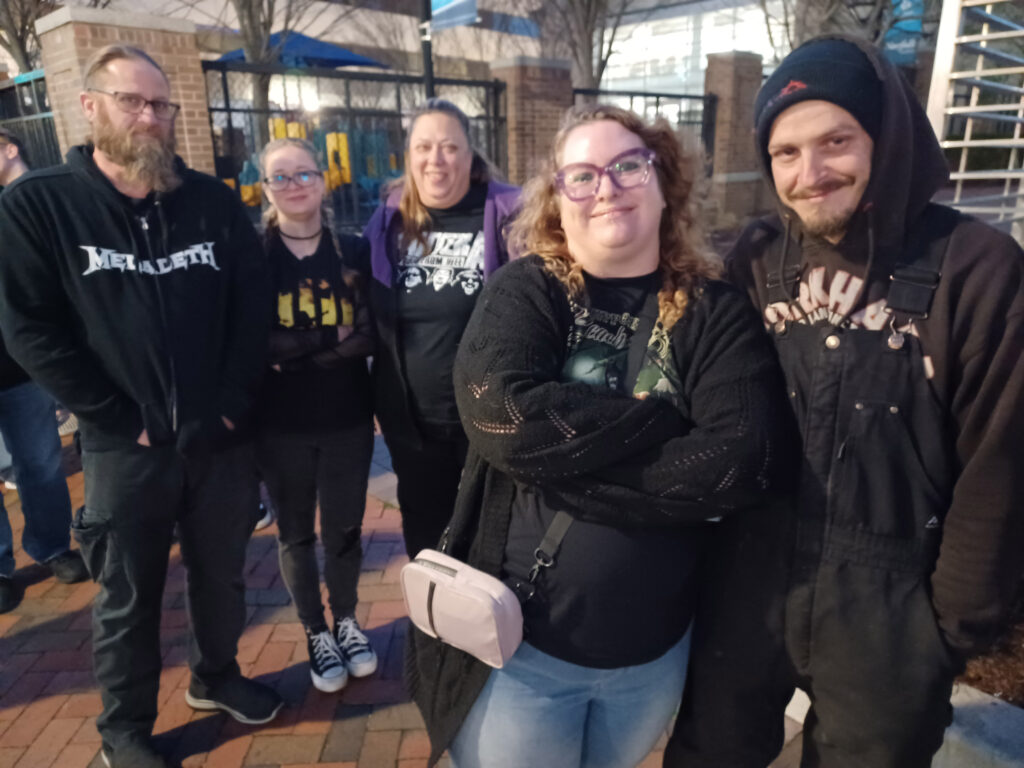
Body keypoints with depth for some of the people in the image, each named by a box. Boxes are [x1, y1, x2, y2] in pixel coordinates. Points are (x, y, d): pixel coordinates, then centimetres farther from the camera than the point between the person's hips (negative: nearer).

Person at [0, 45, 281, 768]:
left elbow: (254, 304, 2)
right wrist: (121, 420, -12)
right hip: (125, 450, -2)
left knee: (223, 576, 19)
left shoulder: (212, 199, 3)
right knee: (128, 599, 14)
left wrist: (235, 403, -6)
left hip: (223, 439, 3)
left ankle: (217, 675, 45)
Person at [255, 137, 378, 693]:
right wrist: (331, 338, -18)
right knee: (296, 534, 14)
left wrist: (294, 348, -18)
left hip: (347, 420, 1)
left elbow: (371, 334, -6)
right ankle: (315, 633, 34)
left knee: (344, 528, 14)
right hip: (280, 425, -1)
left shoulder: (353, 251, 0)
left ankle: (346, 621, 38)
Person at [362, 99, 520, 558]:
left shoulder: (506, 214, -9)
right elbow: (368, 315, 11)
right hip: (412, 419, 4)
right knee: (424, 534, 22)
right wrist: (384, 398, 7)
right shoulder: (389, 220, 3)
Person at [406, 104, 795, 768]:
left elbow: (747, 464, -20)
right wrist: (663, 418, -21)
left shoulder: (717, 313, -6)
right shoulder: (525, 292, -8)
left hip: (656, 651, 3)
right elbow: (503, 418, -26)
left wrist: (563, 463, -22)